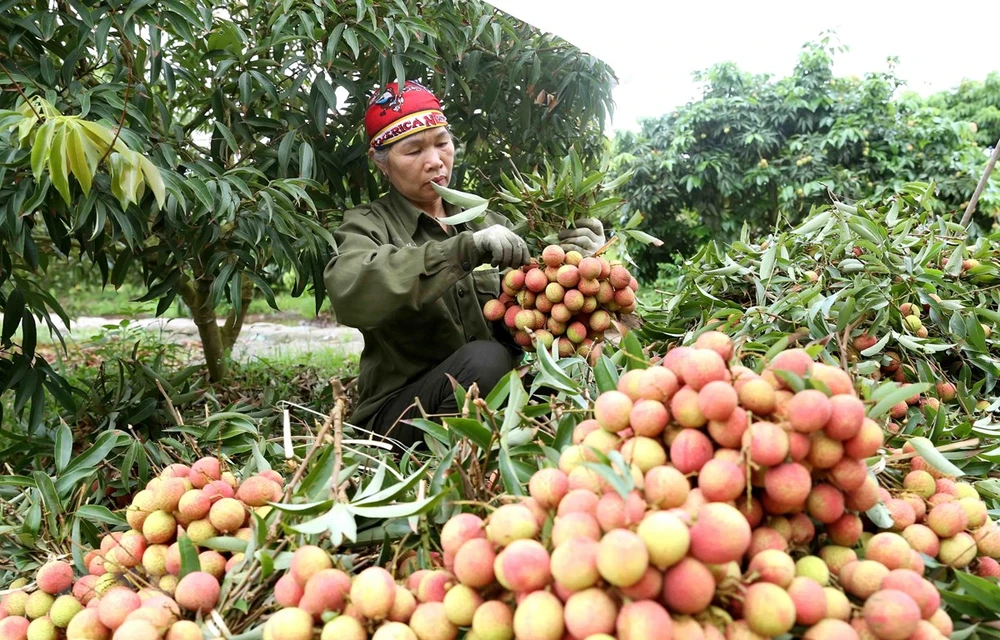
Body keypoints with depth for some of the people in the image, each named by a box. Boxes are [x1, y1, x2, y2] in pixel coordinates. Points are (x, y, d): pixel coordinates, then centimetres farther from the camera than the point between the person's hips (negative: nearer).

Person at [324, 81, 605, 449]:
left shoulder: (486, 221, 12)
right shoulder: (368, 225, -2)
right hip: (397, 414, -4)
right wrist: (465, 249, -31)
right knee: (484, 359, -31)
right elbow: (348, 293, -26)